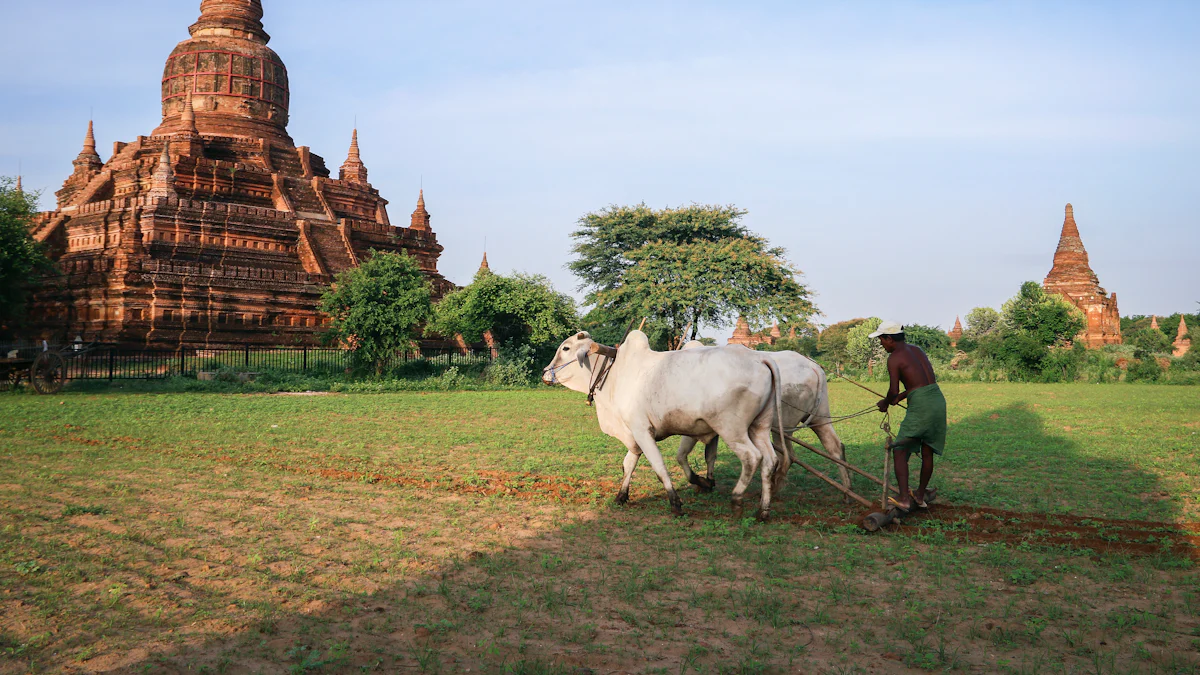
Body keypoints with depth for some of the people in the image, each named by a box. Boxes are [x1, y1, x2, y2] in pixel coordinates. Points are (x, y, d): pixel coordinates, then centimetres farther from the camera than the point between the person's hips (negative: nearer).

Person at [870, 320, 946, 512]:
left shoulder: (894, 358, -6)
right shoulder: (917, 350, 18)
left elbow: (893, 390, -12)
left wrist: (886, 402, 9)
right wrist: (901, 397, 29)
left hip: (920, 406, -8)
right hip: (938, 400, 8)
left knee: (899, 451, 0)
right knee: (927, 452, 17)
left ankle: (904, 499, -9)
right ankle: (920, 496, 28)